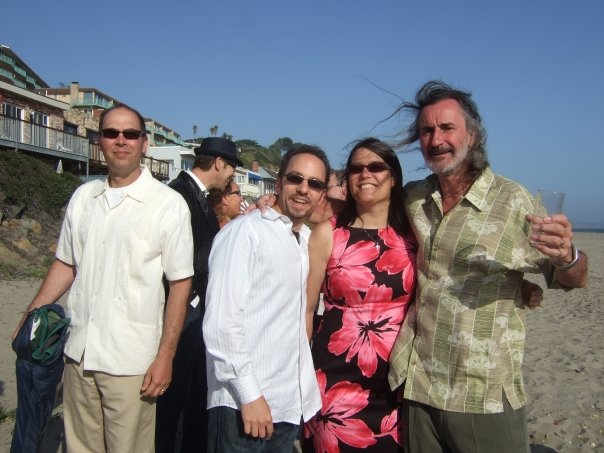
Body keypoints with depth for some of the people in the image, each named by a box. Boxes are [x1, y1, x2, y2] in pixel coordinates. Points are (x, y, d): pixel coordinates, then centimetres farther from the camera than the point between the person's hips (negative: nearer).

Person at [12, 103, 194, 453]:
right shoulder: (83, 197, 6)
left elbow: (180, 283, -9)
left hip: (130, 360, -4)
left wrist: (165, 356, -11)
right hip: (79, 352, 5)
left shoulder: (168, 204, -10)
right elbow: (66, 264, 14)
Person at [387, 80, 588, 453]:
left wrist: (566, 257, -26)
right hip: (416, 387, 3)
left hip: (486, 396, -3)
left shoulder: (512, 200, -9)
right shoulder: (411, 198, 1)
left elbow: (574, 281, -4)